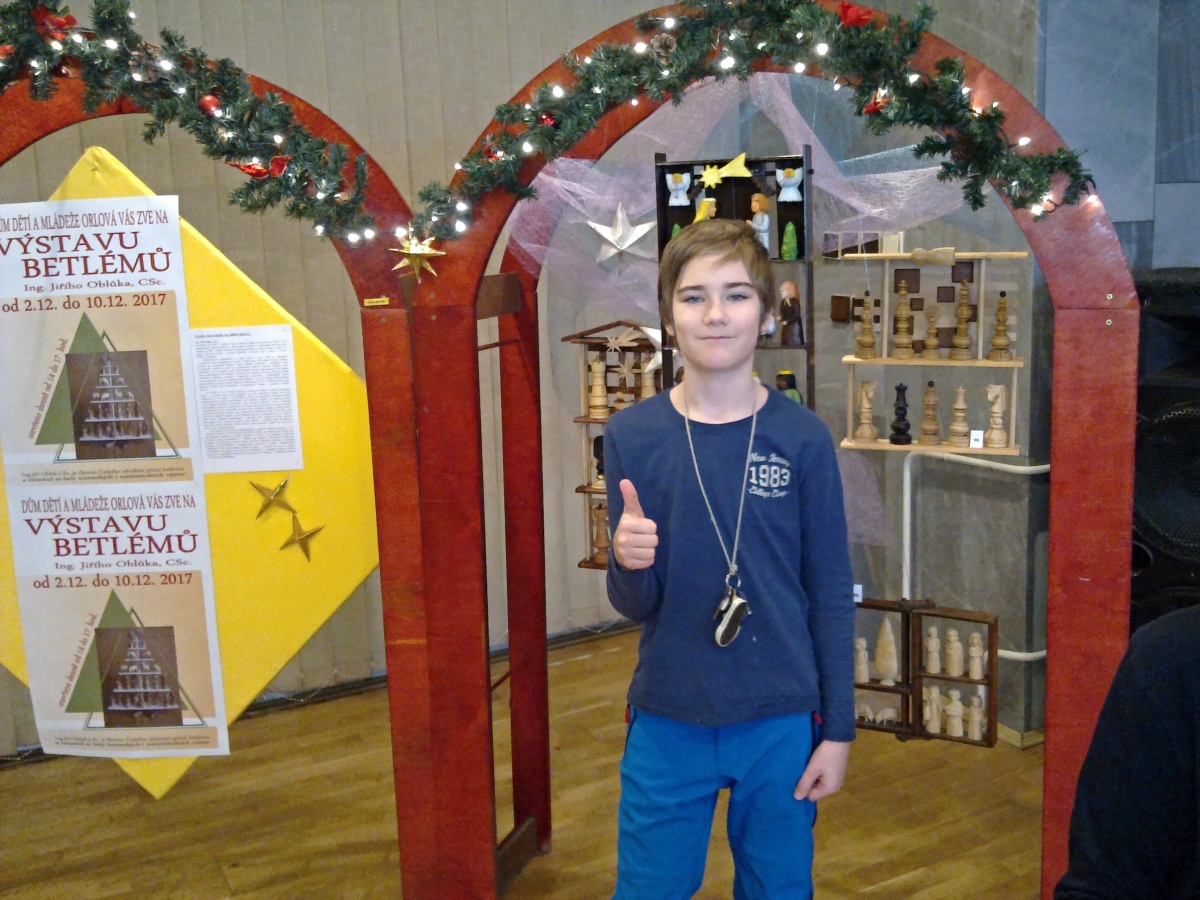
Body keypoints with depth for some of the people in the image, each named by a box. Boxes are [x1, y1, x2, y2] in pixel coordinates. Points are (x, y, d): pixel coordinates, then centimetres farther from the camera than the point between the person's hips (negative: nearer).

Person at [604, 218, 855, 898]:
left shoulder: (803, 438, -6)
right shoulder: (632, 436, -5)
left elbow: (832, 595, 0)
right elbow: (635, 605, -2)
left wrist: (838, 731, 0)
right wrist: (628, 565, -24)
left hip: (782, 726, 0)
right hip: (667, 725, 0)